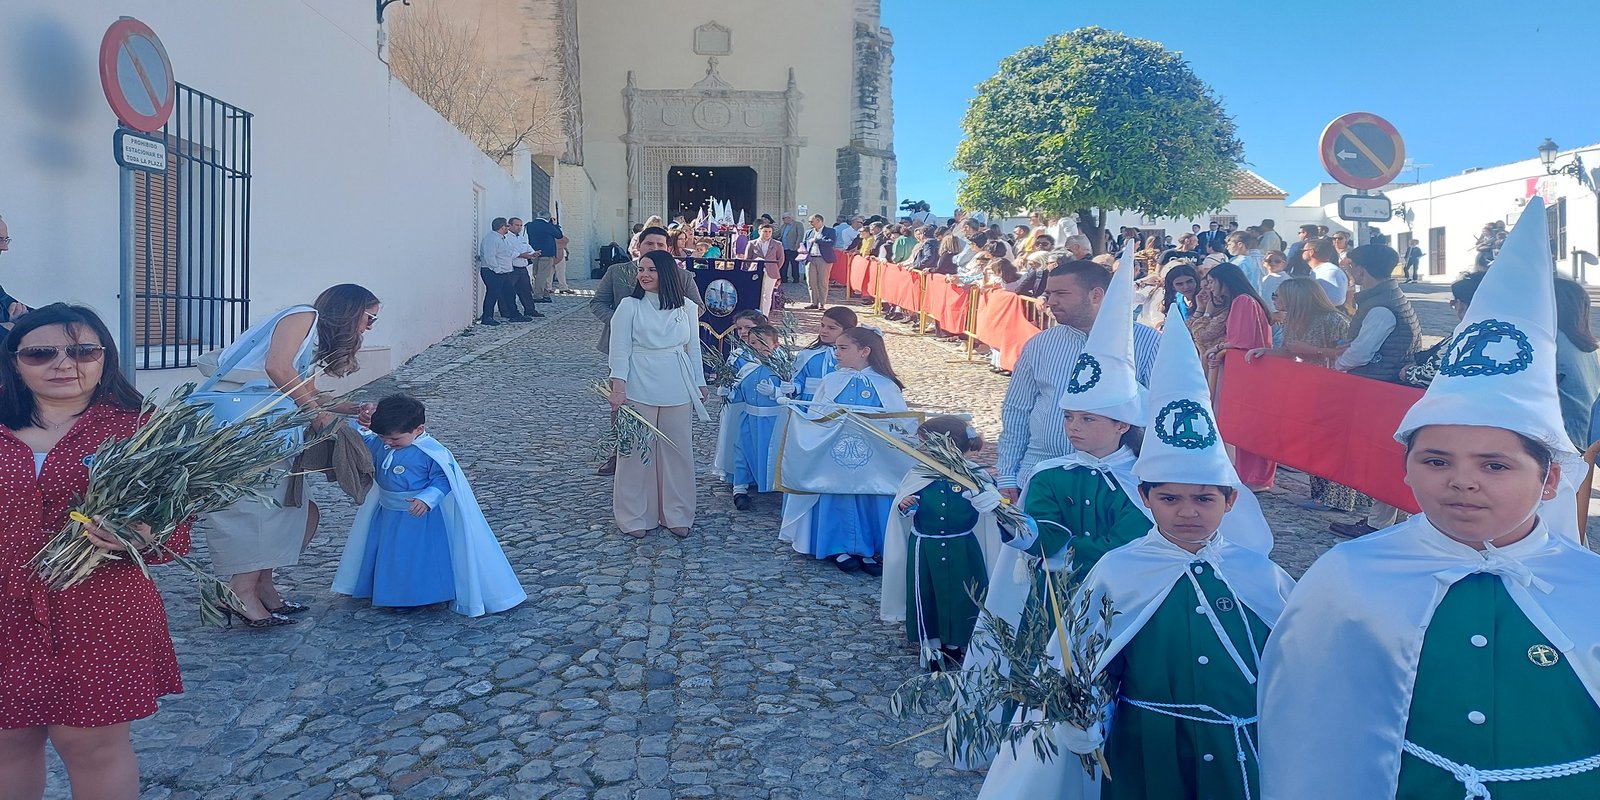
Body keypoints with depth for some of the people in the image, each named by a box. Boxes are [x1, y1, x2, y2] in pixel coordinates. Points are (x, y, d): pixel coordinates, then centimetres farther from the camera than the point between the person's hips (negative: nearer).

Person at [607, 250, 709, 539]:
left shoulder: (687, 308, 3)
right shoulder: (629, 306, -4)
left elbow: (694, 349, 11)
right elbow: (620, 350, -5)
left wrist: (700, 384, 12)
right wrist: (618, 388, -13)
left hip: (677, 390, 3)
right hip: (639, 389, -2)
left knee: (677, 450, 8)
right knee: (637, 450, 4)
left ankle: (675, 515, 21)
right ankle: (635, 516, 16)